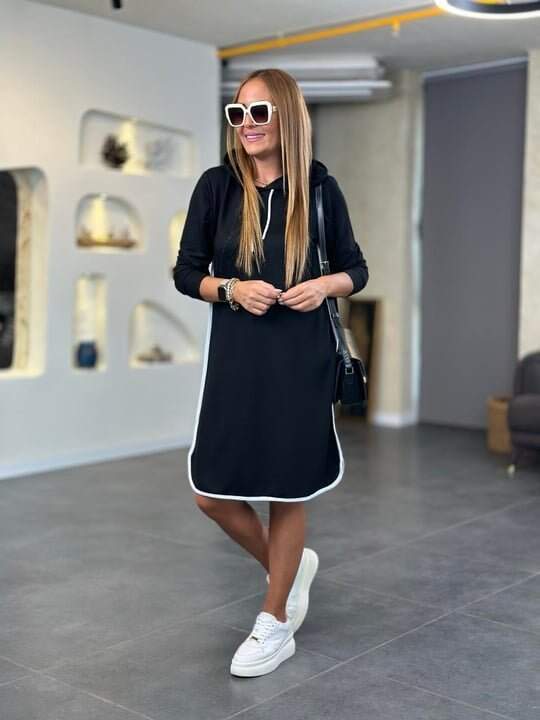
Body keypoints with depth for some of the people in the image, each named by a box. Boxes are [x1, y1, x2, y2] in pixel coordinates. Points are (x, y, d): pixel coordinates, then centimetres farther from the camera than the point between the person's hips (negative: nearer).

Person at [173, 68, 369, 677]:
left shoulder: (319, 186, -1)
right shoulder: (217, 185, 1)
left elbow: (356, 269, 7)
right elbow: (185, 272, 5)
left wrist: (325, 285, -15)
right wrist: (230, 289, -14)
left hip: (301, 356, -2)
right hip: (234, 356, 2)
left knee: (287, 491, 6)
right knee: (211, 493, 4)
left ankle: (275, 624, 25)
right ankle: (291, 564, 33)